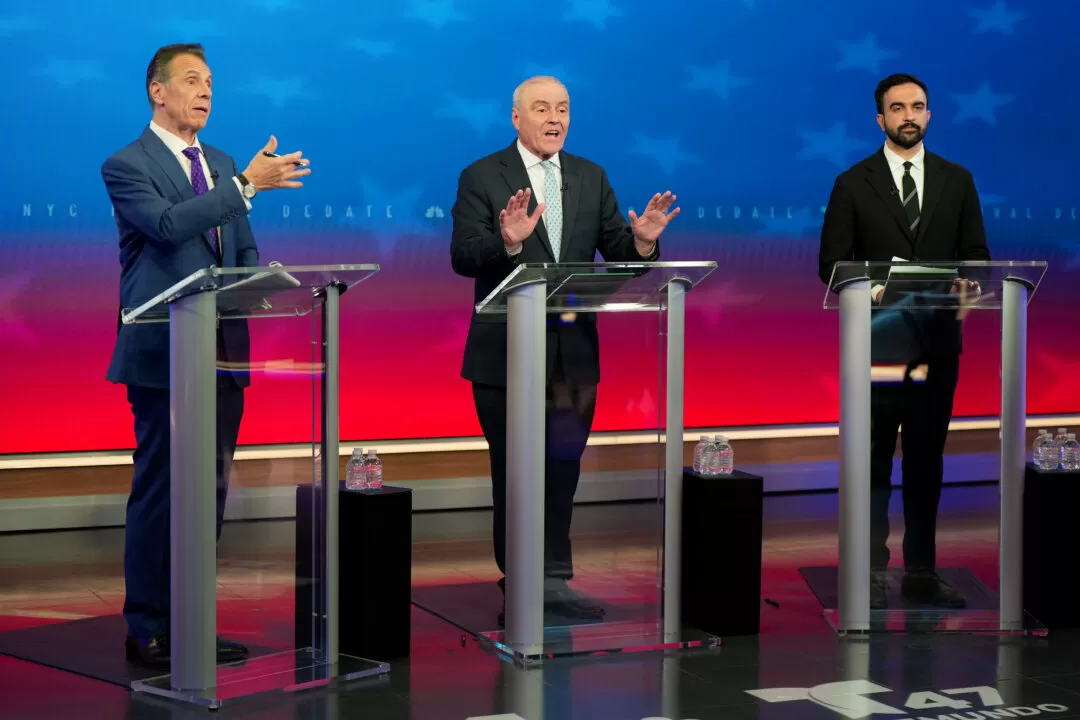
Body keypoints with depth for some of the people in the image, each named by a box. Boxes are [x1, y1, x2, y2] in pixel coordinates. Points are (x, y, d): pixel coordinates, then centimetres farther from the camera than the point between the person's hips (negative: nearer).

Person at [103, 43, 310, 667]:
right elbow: (168, 224, -22)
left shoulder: (221, 165, 18)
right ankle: (149, 631, 4)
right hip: (165, 354, -7)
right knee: (160, 493, -3)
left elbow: (245, 249, 21)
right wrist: (247, 185, -26)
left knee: (210, 492, 9)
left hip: (224, 352, 7)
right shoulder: (126, 166, -5)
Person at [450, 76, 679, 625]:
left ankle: (553, 580, 12)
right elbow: (463, 258, -15)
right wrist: (507, 241, -33)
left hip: (572, 351, 4)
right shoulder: (482, 178, -4)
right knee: (514, 471, 6)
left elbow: (619, 255, 6)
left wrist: (642, 240, -16)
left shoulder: (591, 178, 10)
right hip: (506, 352, -4)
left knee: (562, 467, 5)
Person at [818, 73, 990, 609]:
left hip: (937, 338, 3)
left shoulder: (957, 181, 10)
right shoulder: (853, 183, 2)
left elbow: (976, 254, 9)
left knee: (926, 459, 8)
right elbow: (832, 263, -1)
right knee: (874, 460, -1)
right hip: (877, 338, -3)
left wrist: (967, 284, -13)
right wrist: (870, 287, -20)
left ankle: (921, 575, 15)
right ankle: (872, 574, 3)